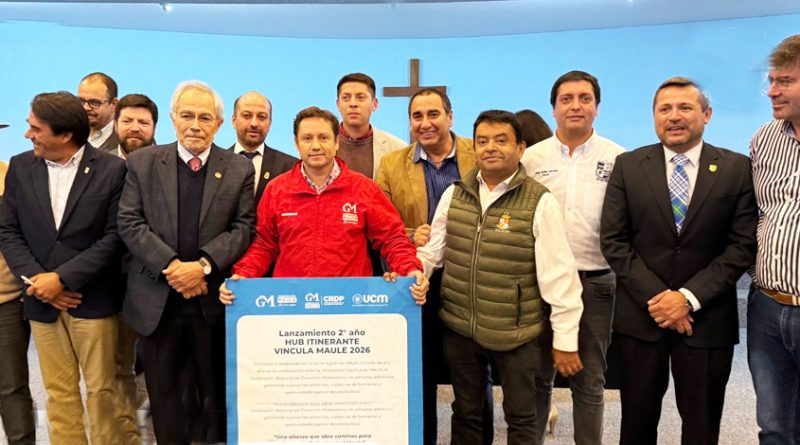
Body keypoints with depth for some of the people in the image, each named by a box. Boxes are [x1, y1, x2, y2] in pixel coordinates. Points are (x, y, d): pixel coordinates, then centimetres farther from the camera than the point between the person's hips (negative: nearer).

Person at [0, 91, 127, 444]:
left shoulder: (111, 169, -8)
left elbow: (115, 237, -10)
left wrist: (63, 278, -14)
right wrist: (36, 278, -9)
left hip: (92, 299, -3)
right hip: (42, 300, 3)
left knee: (101, 389, 7)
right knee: (59, 392, 12)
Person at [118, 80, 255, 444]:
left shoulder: (239, 169, 2)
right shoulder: (143, 162, 3)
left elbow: (244, 228, -3)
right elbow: (129, 223, -3)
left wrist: (204, 265, -16)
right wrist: (171, 266, -14)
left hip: (214, 300, 0)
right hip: (157, 300, 1)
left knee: (216, 392, 11)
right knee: (163, 393, 13)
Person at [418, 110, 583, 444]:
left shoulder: (539, 202, -10)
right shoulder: (453, 194, 2)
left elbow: (559, 275, -10)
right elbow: (432, 250, 10)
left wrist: (565, 339, -9)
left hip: (515, 333, -3)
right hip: (458, 329, 4)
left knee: (520, 418, 15)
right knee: (465, 412, 21)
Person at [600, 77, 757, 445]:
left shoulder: (737, 169, 0)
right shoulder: (628, 166, 1)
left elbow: (743, 245, -4)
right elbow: (612, 240, -3)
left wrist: (690, 297, -13)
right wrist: (654, 297, -11)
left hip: (707, 318, 0)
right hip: (640, 315, 1)